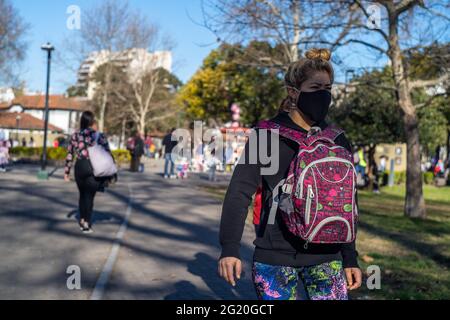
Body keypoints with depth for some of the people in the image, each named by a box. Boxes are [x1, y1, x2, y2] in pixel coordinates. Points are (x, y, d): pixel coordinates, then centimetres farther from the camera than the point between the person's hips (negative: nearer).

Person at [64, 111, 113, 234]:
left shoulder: (75, 135, 4)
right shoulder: (99, 136, -3)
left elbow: (70, 155, 5)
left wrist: (67, 171, 11)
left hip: (80, 167, 3)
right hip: (94, 168, -3)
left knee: (82, 194, 19)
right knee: (89, 196, 4)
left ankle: (82, 220, 28)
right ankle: (87, 224, 5)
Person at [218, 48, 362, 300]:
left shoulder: (337, 141, 7)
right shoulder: (267, 135, -4)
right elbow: (240, 192, -9)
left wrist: (350, 258, 11)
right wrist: (230, 247, -19)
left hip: (326, 257, 3)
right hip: (274, 257, -3)